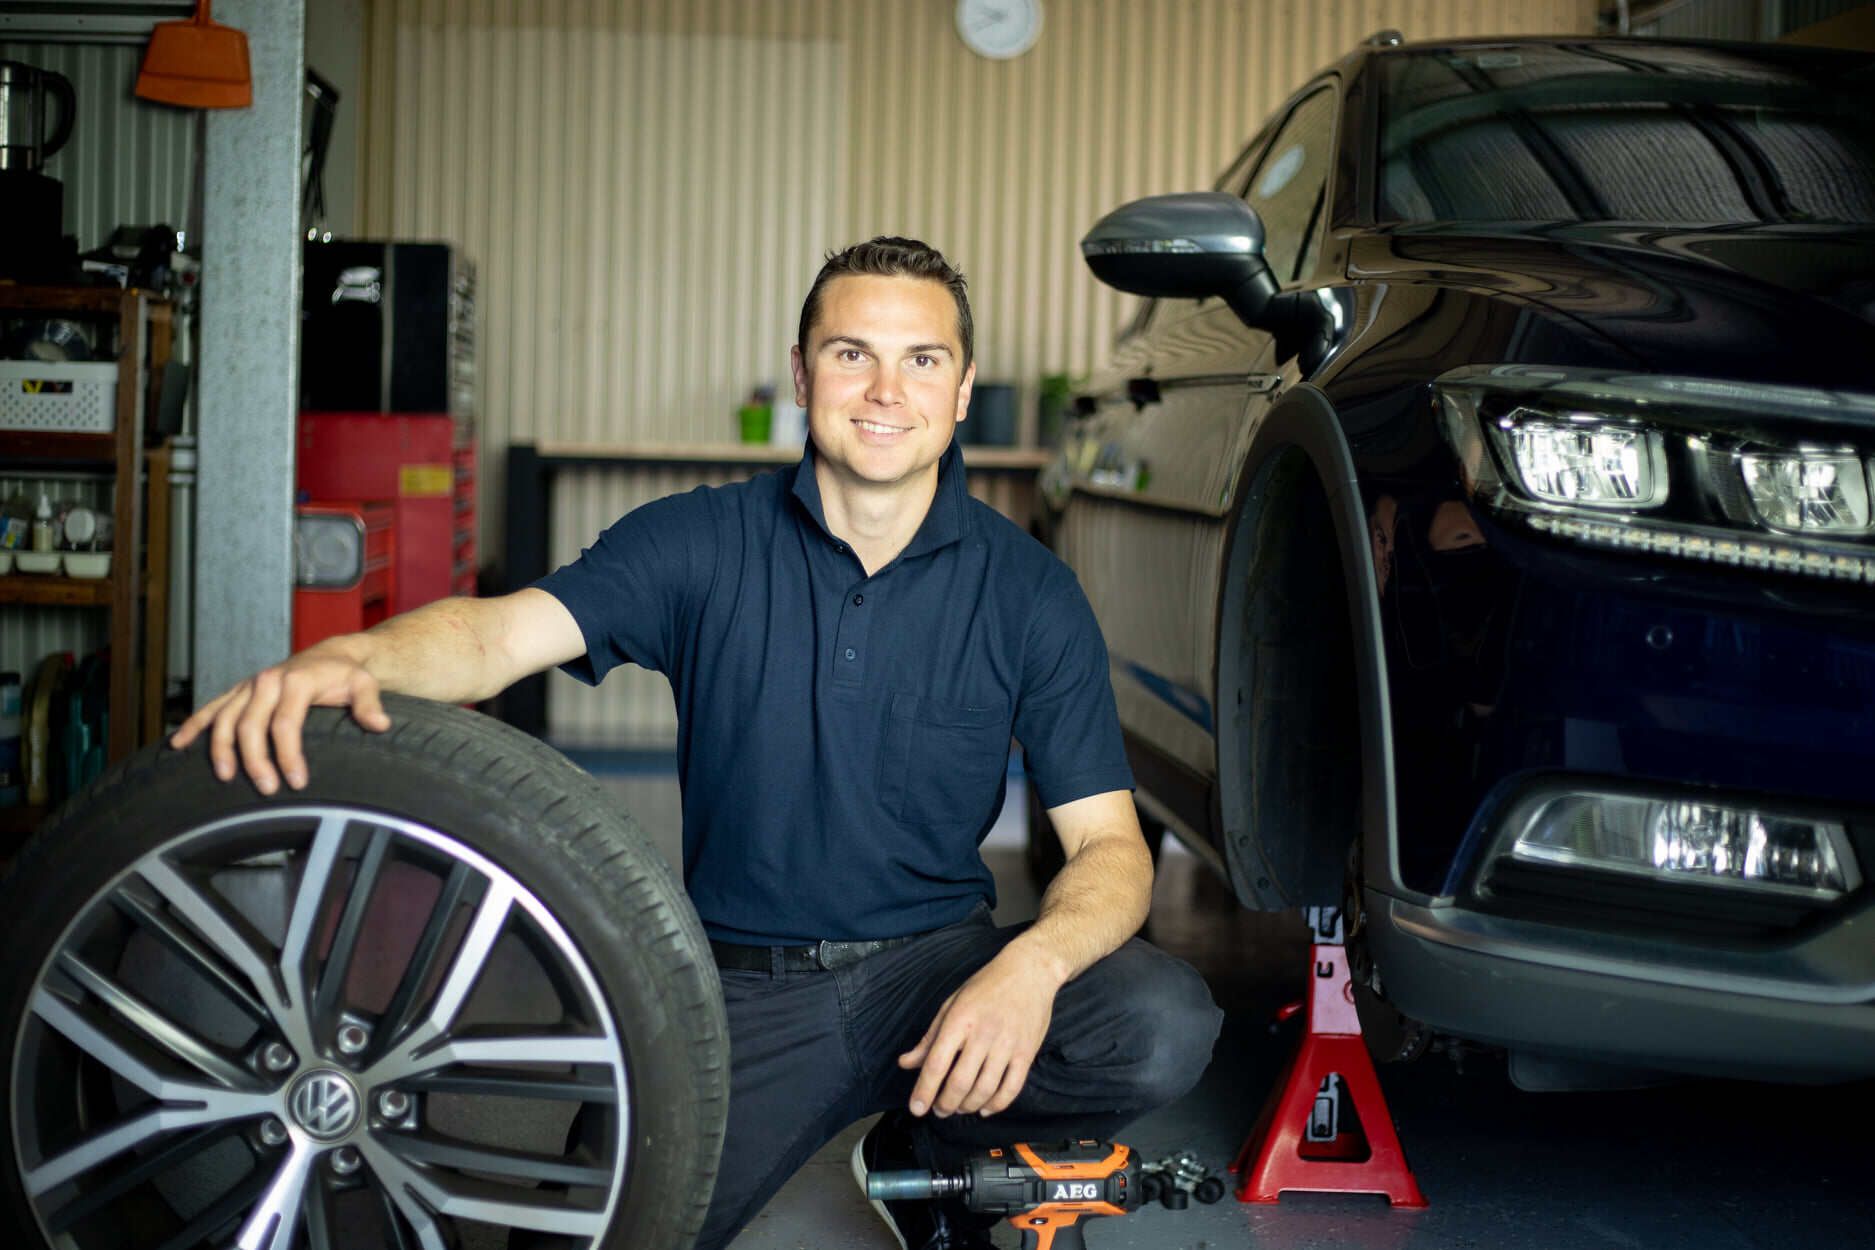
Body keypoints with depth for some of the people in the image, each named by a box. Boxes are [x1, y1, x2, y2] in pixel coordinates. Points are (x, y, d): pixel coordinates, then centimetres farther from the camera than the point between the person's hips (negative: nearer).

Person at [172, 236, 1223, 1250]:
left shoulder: (1028, 590, -3)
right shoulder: (703, 544, -4)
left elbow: (1110, 847, -6)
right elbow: (498, 633, -18)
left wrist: (1034, 961, -29)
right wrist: (350, 657, -41)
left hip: (939, 963, 1)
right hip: (747, 989, 0)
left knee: (1166, 1030, -26)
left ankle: (921, 1149, 5)